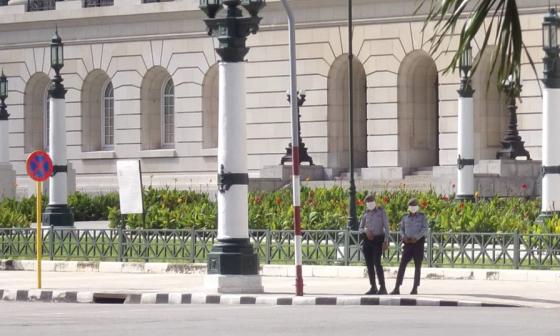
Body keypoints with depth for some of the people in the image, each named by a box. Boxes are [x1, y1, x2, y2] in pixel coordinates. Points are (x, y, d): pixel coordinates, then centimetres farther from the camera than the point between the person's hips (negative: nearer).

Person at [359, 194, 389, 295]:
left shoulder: (381, 211, 1)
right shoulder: (366, 214, 13)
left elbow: (386, 226, -4)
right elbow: (360, 229, 12)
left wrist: (386, 241, -13)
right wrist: (365, 230, -12)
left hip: (378, 240, -5)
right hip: (367, 240, 5)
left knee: (377, 262, -19)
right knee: (369, 264, 3)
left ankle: (383, 288, -20)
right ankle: (373, 288, 10)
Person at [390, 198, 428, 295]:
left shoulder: (422, 216, 1)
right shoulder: (405, 218, 12)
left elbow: (425, 229, -8)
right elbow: (402, 229, 15)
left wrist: (416, 237, -20)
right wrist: (404, 237, -7)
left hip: (418, 242, -3)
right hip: (408, 243, 3)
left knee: (417, 266, 0)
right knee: (402, 265, -7)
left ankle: (415, 289, 7)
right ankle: (397, 288, -10)